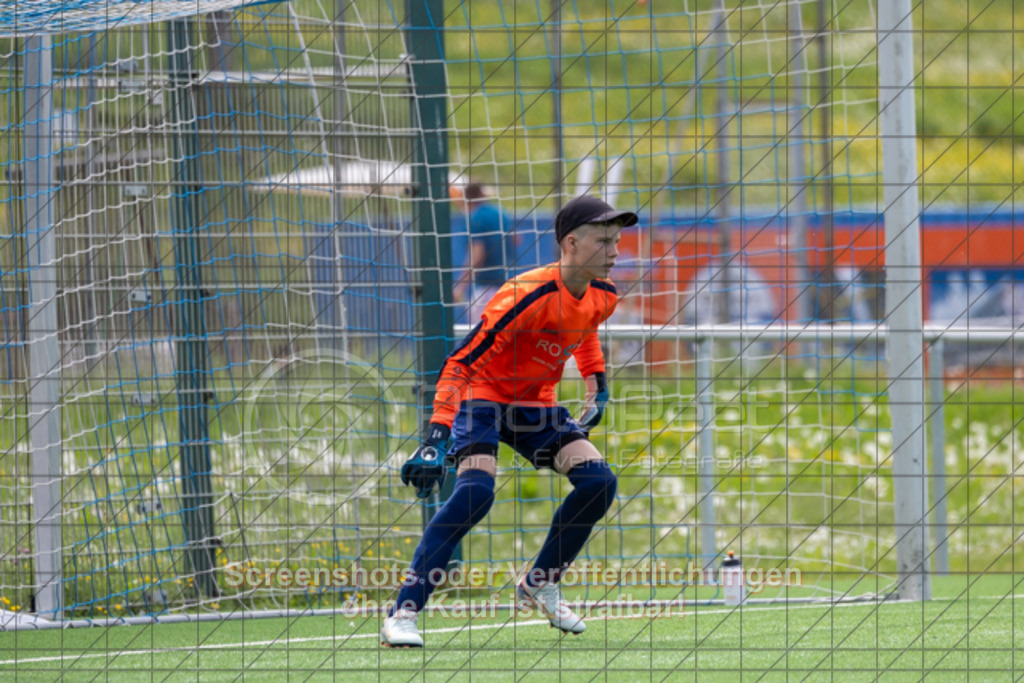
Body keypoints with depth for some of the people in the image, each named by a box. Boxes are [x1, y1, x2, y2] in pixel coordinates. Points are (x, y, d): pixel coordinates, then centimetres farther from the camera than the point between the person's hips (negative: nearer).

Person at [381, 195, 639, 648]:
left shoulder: (603, 297, -6)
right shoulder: (526, 296, -30)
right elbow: (461, 363, -30)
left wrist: (597, 388, 15)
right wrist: (436, 439, -38)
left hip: (536, 405, 7)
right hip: (483, 396, -7)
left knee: (598, 481, -9)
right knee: (476, 490, -30)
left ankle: (539, 586, 13)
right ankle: (402, 614, -28)